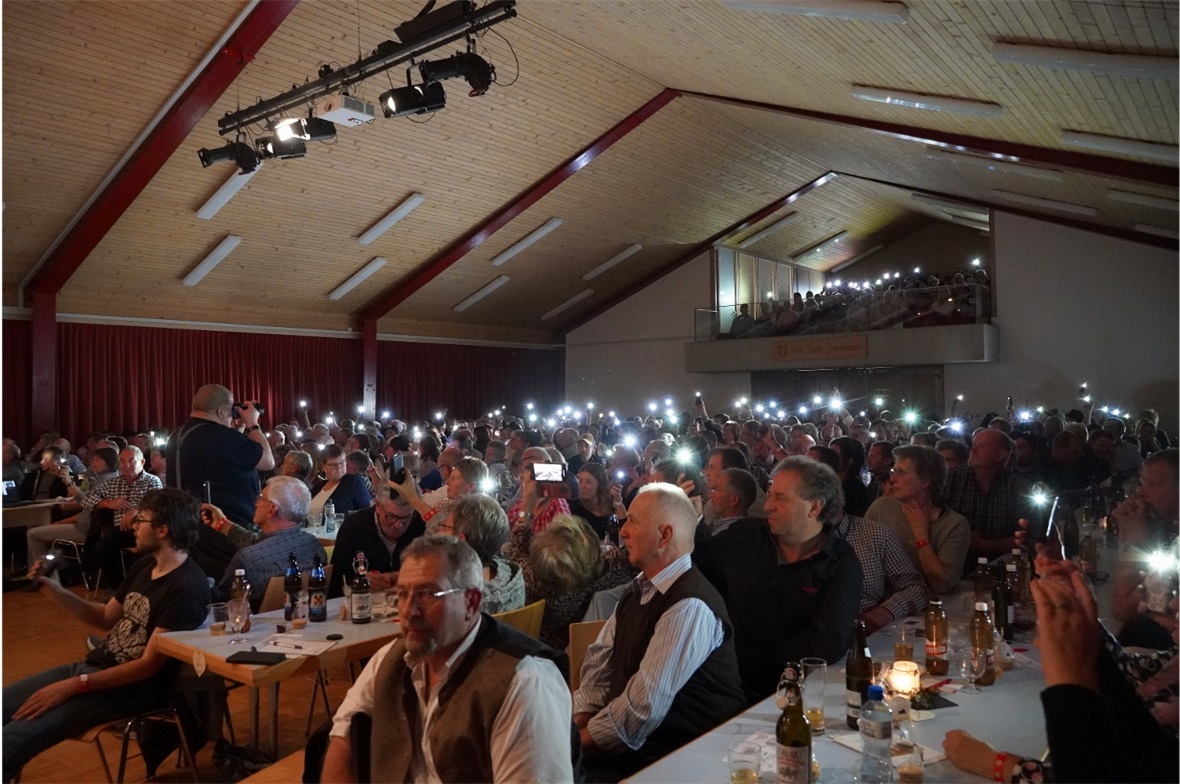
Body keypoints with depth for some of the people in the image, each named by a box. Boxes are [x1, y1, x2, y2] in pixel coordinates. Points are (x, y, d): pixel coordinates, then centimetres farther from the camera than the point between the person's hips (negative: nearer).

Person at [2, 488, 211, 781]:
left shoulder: (187, 588, -21)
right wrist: (54, 590, 7)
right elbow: (107, 618, 20)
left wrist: (74, 686, -19)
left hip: (135, 687, -10)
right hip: (95, 665, 10)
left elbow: (148, 665, -21)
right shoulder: (146, 563, 9)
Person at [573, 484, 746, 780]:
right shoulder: (641, 587, 6)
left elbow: (644, 708, -23)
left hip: (681, 756, -7)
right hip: (627, 737, 7)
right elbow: (599, 660, 8)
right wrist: (580, 720, -7)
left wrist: (581, 740, -13)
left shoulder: (691, 607, -22)